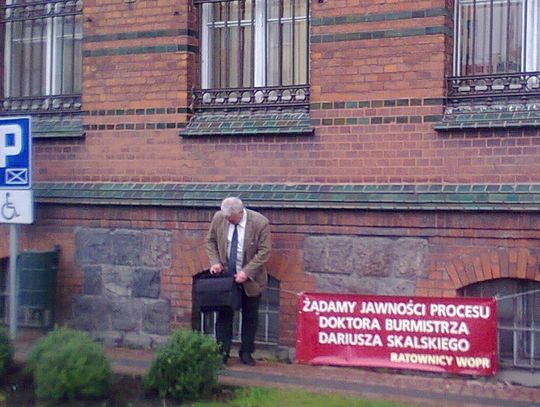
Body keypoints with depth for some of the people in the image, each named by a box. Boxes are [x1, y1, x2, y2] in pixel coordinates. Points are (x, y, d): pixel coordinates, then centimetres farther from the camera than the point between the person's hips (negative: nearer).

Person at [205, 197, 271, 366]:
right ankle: (222, 352, 14)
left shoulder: (261, 223, -19)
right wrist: (215, 262, -10)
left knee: (250, 316, 9)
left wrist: (246, 272, -23)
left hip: (250, 278, -2)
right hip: (225, 275, 2)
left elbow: (264, 252, -17)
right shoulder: (218, 218, -9)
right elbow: (210, 241, 5)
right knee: (224, 315, 5)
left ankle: (246, 353, 21)